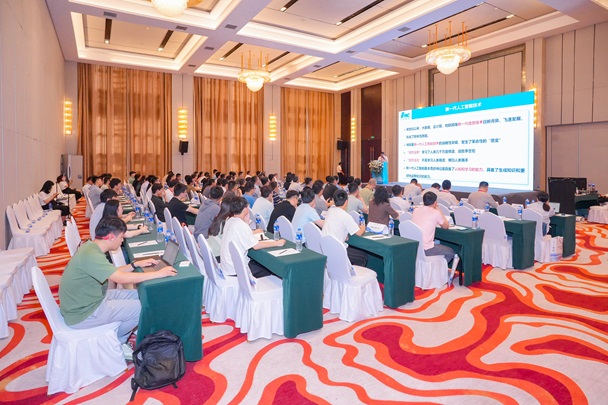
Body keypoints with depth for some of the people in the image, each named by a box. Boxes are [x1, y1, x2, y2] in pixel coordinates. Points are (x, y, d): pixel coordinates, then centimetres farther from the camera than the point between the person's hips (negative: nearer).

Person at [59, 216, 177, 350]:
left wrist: (135, 264, 2)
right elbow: (122, 278, -34)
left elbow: (114, 273, 12)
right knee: (141, 308, -8)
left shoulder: (92, 247, 1)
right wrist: (158, 274, -28)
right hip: (82, 314, -10)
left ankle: (117, 339, 20)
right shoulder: (91, 255, -29)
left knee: (137, 296, 9)